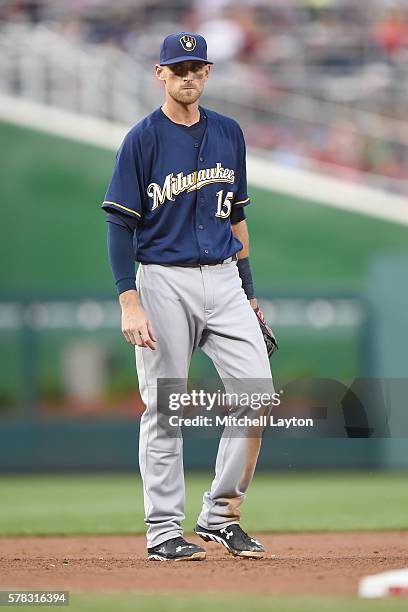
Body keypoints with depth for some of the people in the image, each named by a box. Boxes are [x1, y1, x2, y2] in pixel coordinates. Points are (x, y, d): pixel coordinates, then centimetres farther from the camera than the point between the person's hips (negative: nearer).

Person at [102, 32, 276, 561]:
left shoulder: (229, 134, 11)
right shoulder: (142, 140, -5)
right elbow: (120, 225, -7)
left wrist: (248, 294, 15)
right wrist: (130, 303, -16)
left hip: (223, 280, 4)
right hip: (164, 283, -4)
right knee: (164, 411, -1)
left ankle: (220, 516, 6)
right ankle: (164, 532, 7)